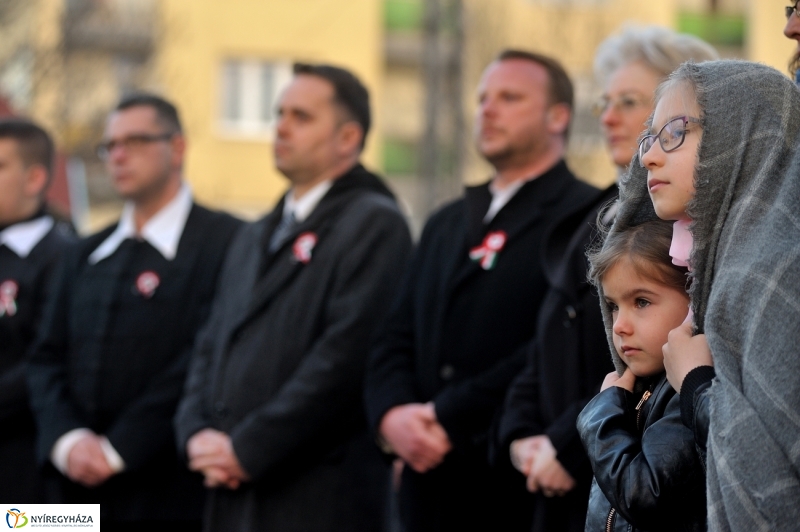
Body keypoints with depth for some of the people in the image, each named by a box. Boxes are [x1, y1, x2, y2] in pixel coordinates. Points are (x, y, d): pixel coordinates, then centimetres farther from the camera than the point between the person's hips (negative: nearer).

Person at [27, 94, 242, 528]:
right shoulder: (84, 257, 18)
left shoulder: (225, 243, -6)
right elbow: (47, 359, 11)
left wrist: (117, 448, -14)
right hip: (80, 488, 6)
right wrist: (66, 439, -8)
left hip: (172, 494, -6)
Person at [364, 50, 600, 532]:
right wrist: (393, 414, -6)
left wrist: (450, 419, -15)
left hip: (520, 491, -7)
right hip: (431, 486, 7)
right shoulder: (447, 224, 22)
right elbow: (396, 340, 16)